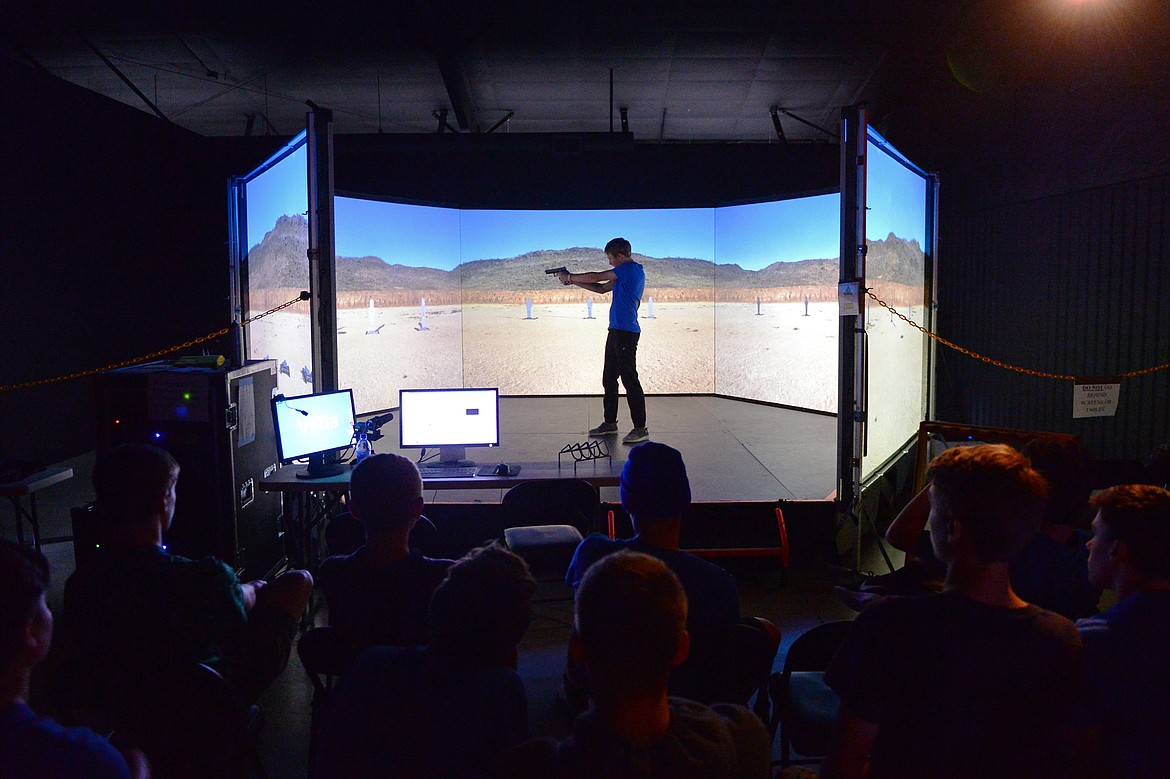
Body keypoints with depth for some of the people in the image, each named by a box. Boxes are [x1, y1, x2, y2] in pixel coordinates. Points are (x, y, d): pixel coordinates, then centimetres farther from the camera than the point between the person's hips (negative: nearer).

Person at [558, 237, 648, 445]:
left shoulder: (631, 269, -12)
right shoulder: (626, 272, 18)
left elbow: (595, 277, -9)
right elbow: (602, 288, 23)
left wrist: (570, 277, 5)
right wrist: (573, 281, 18)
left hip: (626, 332, -10)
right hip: (616, 331, 10)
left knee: (630, 380, -9)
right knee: (609, 379, 14)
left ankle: (641, 429, -5)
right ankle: (610, 423, 24)